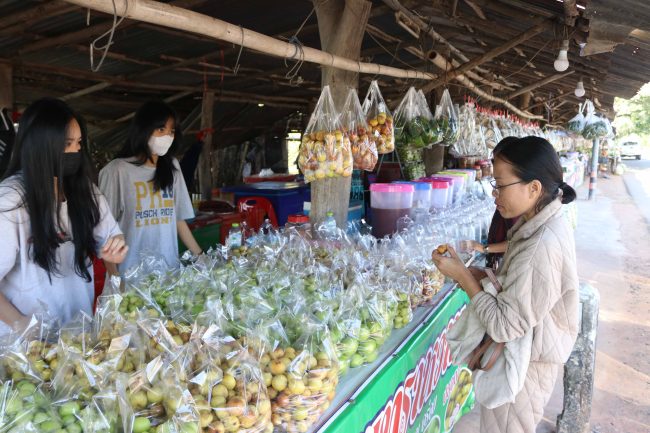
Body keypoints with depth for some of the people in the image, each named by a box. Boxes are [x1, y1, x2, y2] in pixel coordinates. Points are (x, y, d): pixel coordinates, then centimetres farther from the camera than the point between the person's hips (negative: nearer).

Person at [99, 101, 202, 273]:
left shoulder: (171, 168, 7)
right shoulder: (117, 170, -8)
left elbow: (179, 219, 9)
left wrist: (201, 257, 2)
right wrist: (115, 279, -13)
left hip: (169, 270, 4)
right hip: (130, 273, -4)